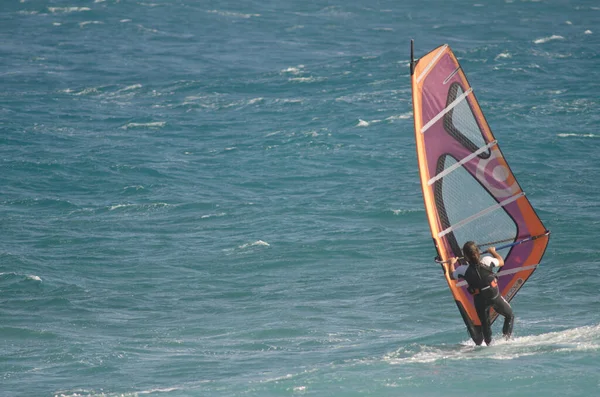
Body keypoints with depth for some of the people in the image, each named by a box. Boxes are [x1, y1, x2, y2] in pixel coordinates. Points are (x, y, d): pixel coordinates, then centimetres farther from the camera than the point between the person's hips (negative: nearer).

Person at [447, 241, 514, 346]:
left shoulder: (463, 270, -14)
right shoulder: (487, 261, -15)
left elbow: (452, 276, 9)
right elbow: (501, 262, 6)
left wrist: (452, 263, 27)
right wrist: (493, 251, 24)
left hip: (479, 301, 0)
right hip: (495, 297, 0)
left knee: (485, 324, 20)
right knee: (509, 316, 20)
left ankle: (489, 344, 20)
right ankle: (507, 338, 7)